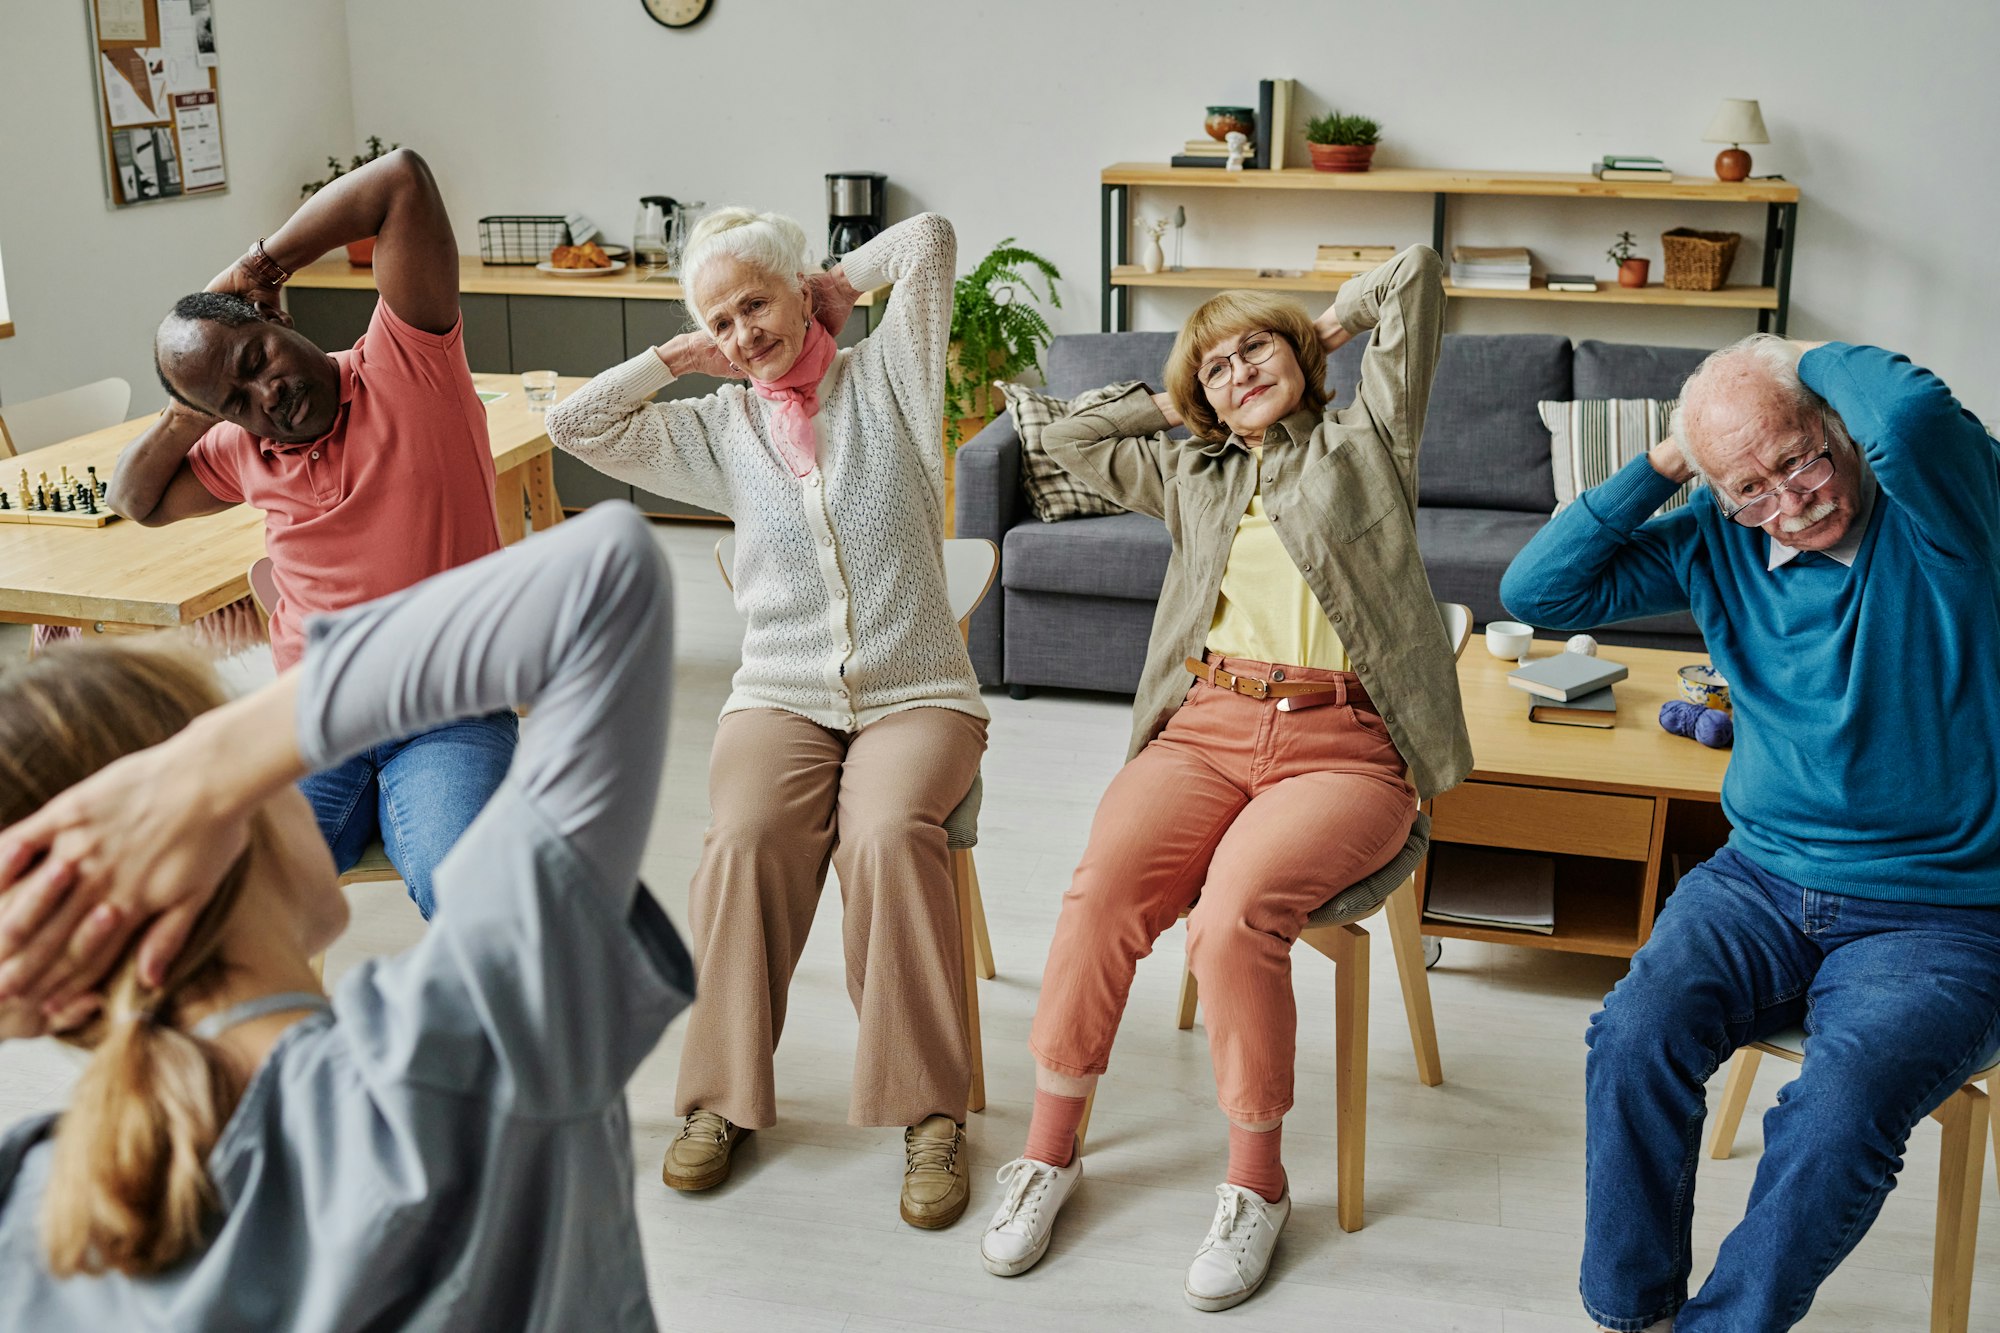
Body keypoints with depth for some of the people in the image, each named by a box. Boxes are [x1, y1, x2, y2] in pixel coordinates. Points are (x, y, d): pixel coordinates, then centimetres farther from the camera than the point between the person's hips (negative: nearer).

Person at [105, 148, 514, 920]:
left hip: (449, 718, -4)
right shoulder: (243, 452, 14)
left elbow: (403, 181, -13)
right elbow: (134, 501, 31)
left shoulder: (405, 367, -4)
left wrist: (262, 264, -5)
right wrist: (185, 418, 12)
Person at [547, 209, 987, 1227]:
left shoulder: (885, 378, 8)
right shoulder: (719, 429, 16)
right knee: (746, 840, -29)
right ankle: (724, 1096, -13)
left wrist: (838, 286, 13)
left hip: (915, 694, -2)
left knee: (888, 836, -33)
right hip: (780, 695, 2)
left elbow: (929, 238, -1)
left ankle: (930, 1111, -21)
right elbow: (575, 425, 10)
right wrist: (680, 357, 11)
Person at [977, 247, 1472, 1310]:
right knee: (1101, 888, -26)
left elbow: (1416, 273, 11)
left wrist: (1333, 320, 26)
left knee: (1236, 911, -32)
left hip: (1342, 745, -3)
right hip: (1208, 724, 4)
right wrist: (1179, 398, 30)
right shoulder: (1194, 475, 28)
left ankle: (1256, 1182, -12)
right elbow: (1071, 439, 29)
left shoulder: (1365, 441, 16)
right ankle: (1049, 1150, -9)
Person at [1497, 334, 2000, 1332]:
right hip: (1763, 880, 4)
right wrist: (1661, 465, -4)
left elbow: (1914, 412, -34)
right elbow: (1537, 591, 2)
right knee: (1634, 1037, -24)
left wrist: (1813, 357, -11)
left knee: (1840, 1109, -30)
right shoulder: (1719, 546, 6)